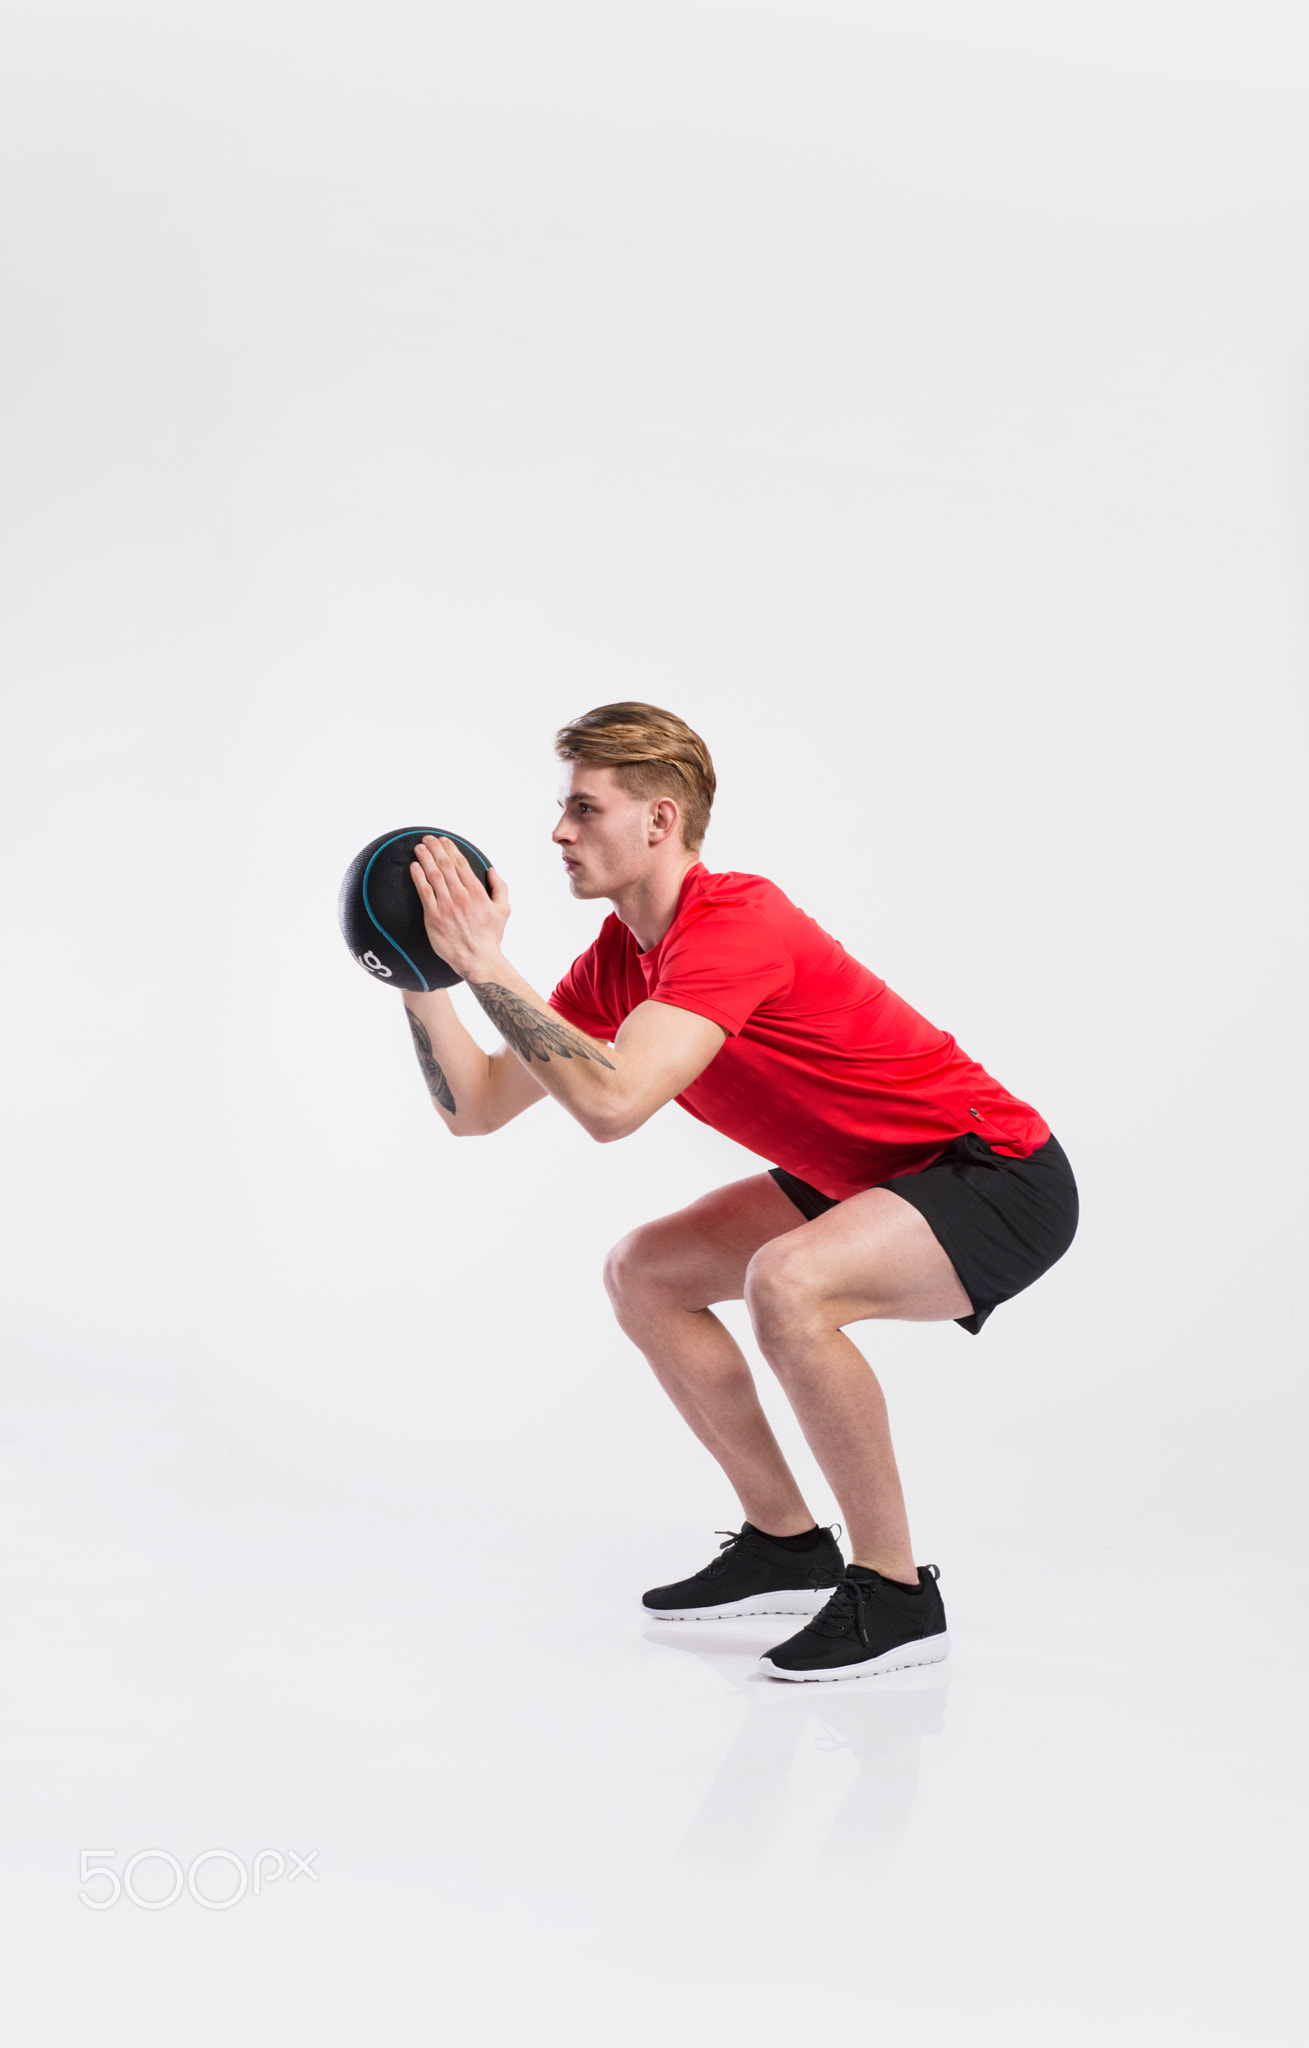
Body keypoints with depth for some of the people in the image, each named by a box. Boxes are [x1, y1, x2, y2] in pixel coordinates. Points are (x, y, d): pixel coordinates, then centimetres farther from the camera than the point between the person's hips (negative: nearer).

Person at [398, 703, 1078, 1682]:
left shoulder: (734, 924, -26)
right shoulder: (617, 960, 3)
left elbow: (612, 1103, -38)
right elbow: (477, 1106, 5)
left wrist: (486, 960, -31)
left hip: (998, 1174, -10)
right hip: (872, 1176, 10)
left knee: (787, 1283, -35)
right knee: (643, 1274, 11)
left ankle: (894, 1591, -16)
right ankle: (786, 1545, 19)